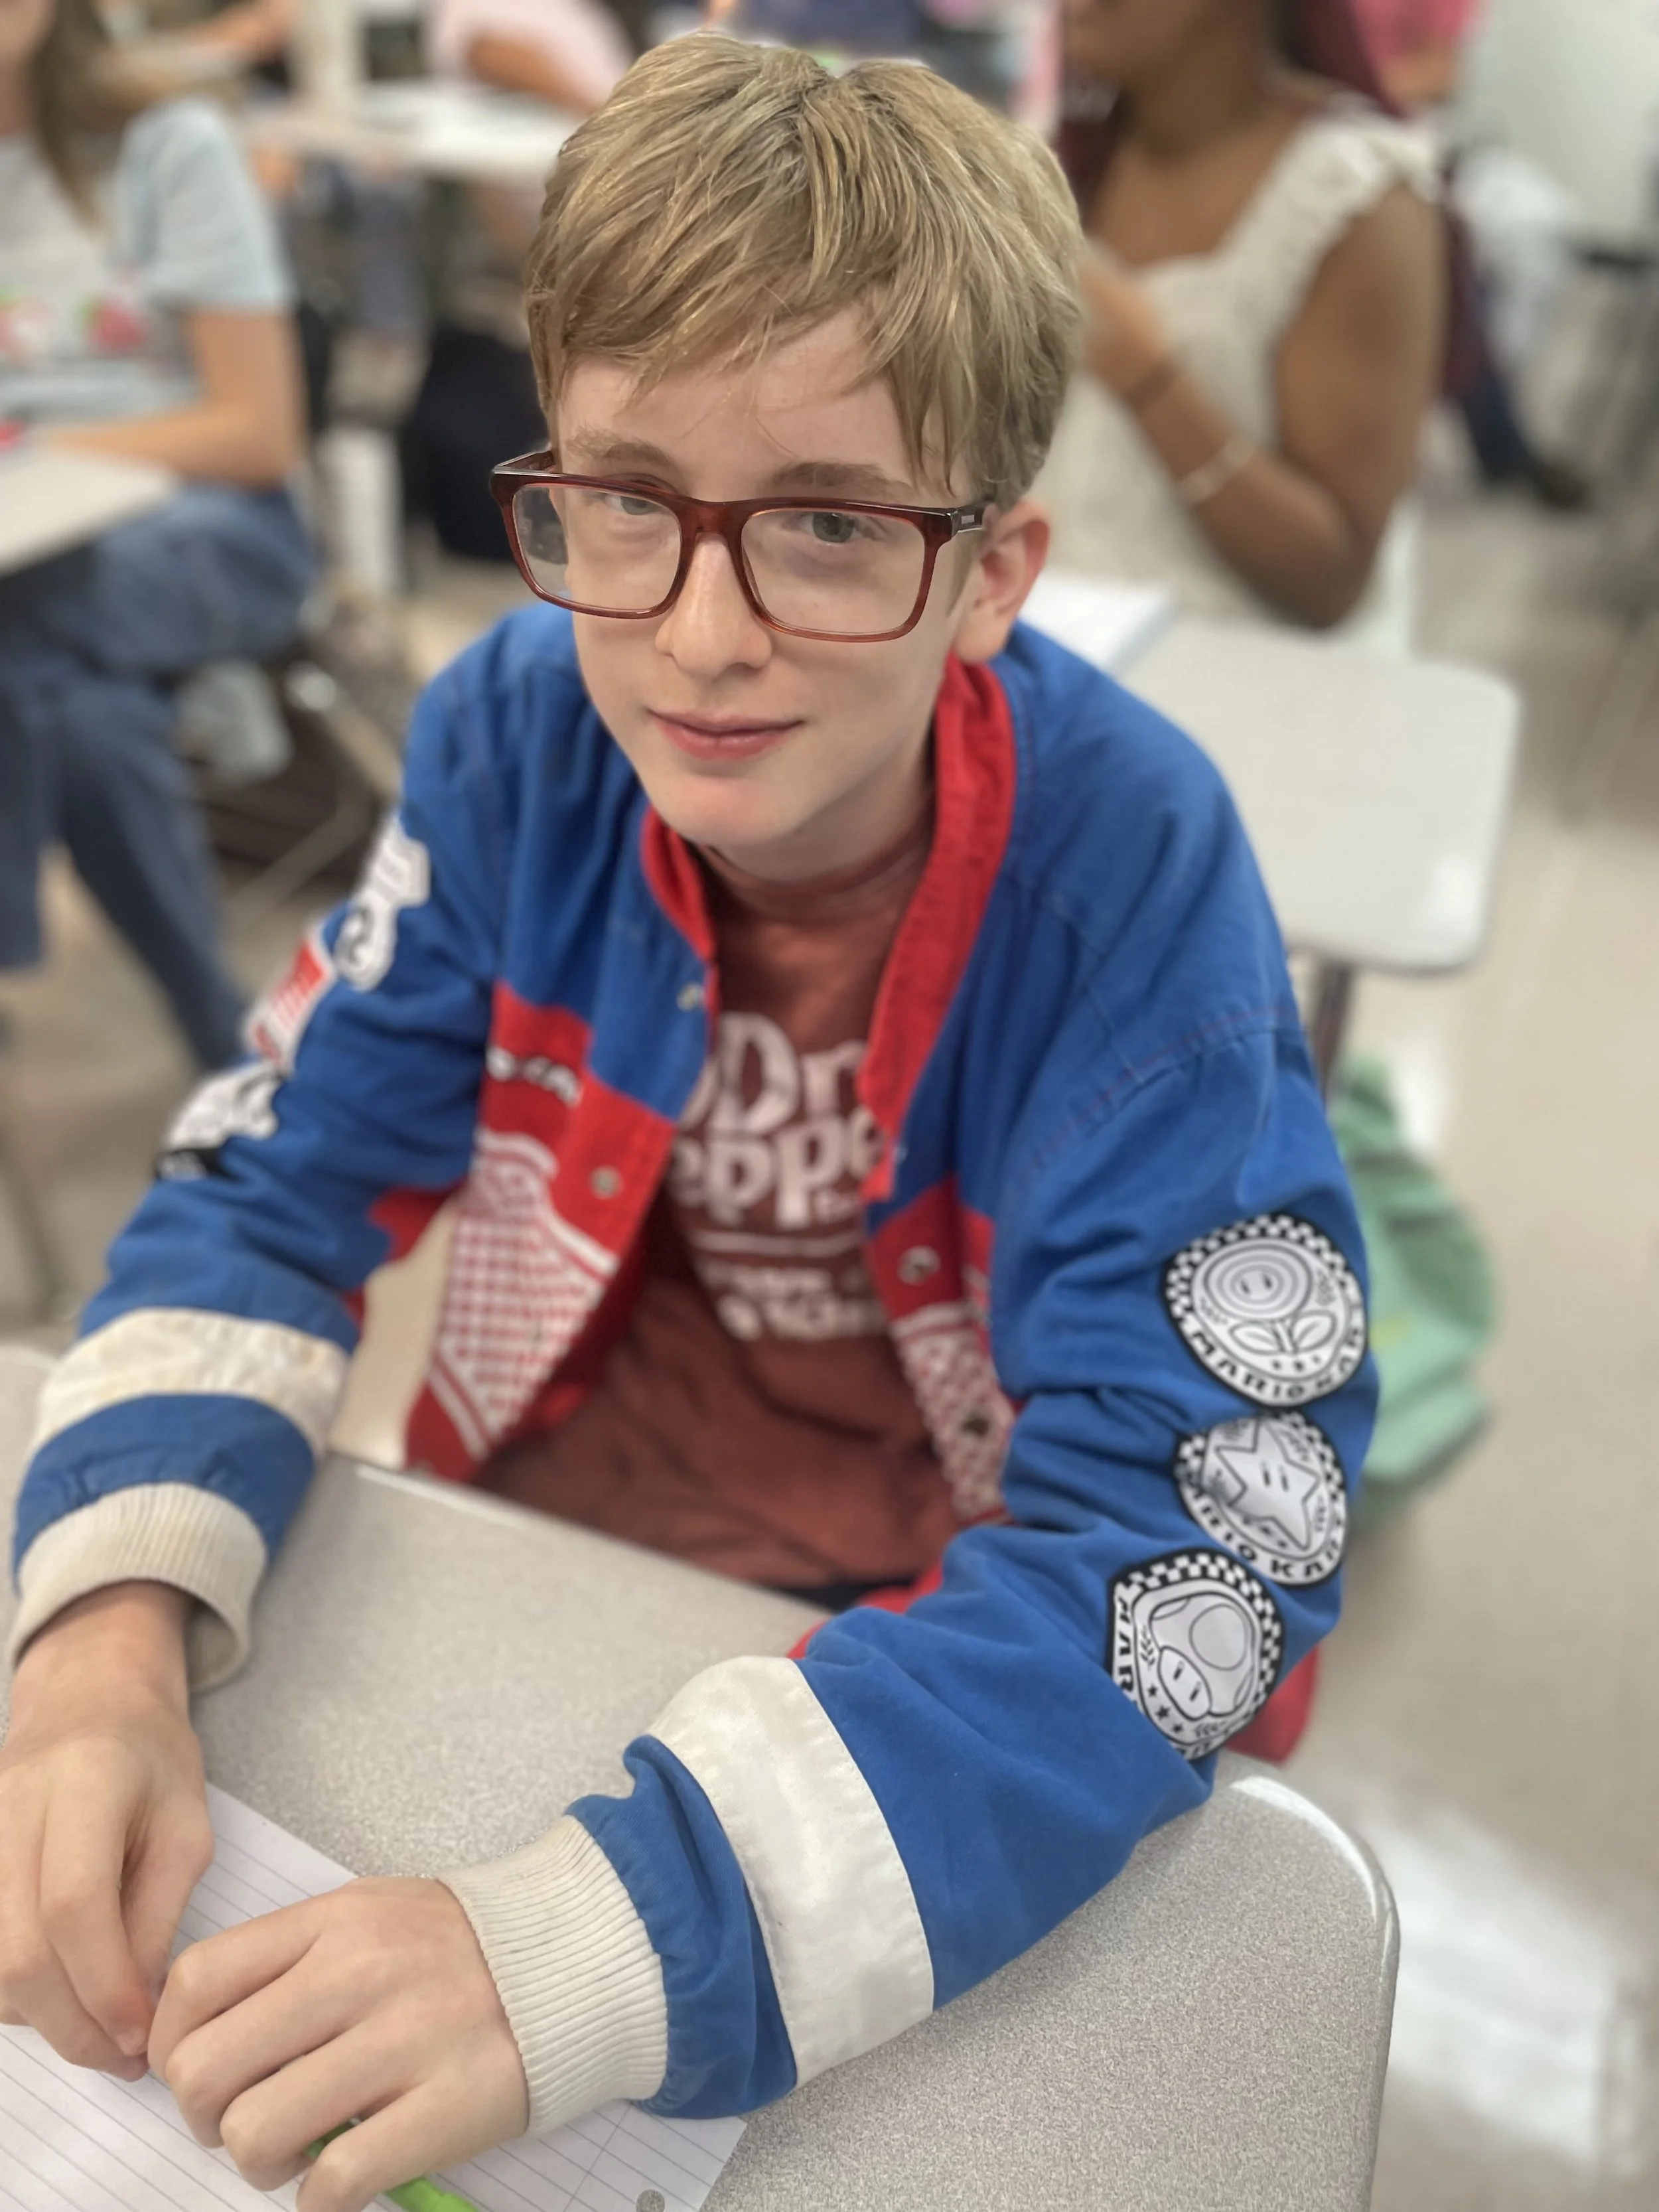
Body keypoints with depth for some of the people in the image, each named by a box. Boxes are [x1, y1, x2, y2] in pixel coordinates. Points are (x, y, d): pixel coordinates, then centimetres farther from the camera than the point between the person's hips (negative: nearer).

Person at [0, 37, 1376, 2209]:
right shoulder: (518, 733, -16)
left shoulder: (1129, 867, -28)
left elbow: (1189, 1546, -33)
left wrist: (582, 1949, -43)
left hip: (973, 1600, -2)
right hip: (571, 1494, 3)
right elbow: (272, 1176, -9)